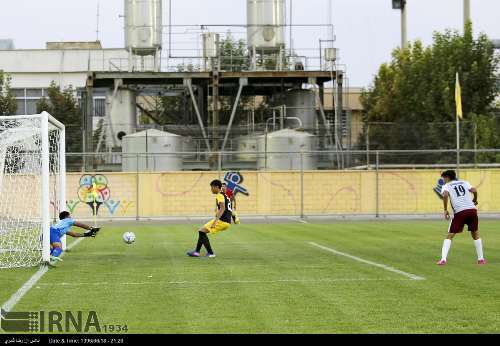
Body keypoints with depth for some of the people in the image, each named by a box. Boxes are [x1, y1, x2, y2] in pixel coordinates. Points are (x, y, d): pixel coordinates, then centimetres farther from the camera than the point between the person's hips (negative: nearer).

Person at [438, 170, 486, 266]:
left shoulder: (446, 186, 12)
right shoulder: (464, 183, 22)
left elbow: (445, 195, -10)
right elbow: (474, 190, 7)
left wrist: (445, 210, -3)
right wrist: (475, 200, 27)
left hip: (459, 212, -3)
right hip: (472, 210, 3)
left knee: (450, 236, 6)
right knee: (475, 234, 21)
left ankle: (443, 259, -8)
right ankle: (481, 259, 21)